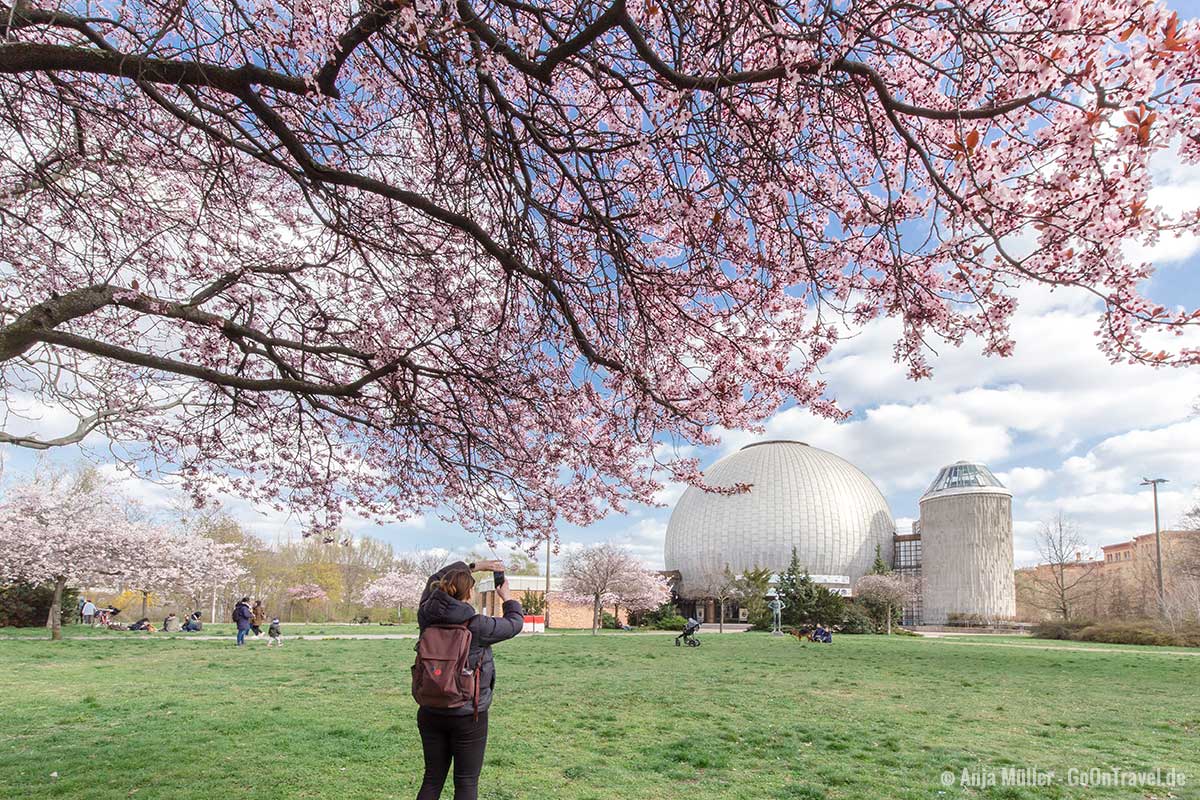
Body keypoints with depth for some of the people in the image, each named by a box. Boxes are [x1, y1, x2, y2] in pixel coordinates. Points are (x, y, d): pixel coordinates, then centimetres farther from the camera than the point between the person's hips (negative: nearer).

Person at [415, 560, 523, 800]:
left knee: (432, 780, 15)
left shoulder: (427, 616, -6)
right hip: (468, 716, -5)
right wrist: (506, 597, 17)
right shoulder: (477, 625, -19)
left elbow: (435, 579, 13)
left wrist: (474, 565, 16)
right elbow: (515, 623, -1)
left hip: (430, 714, 5)